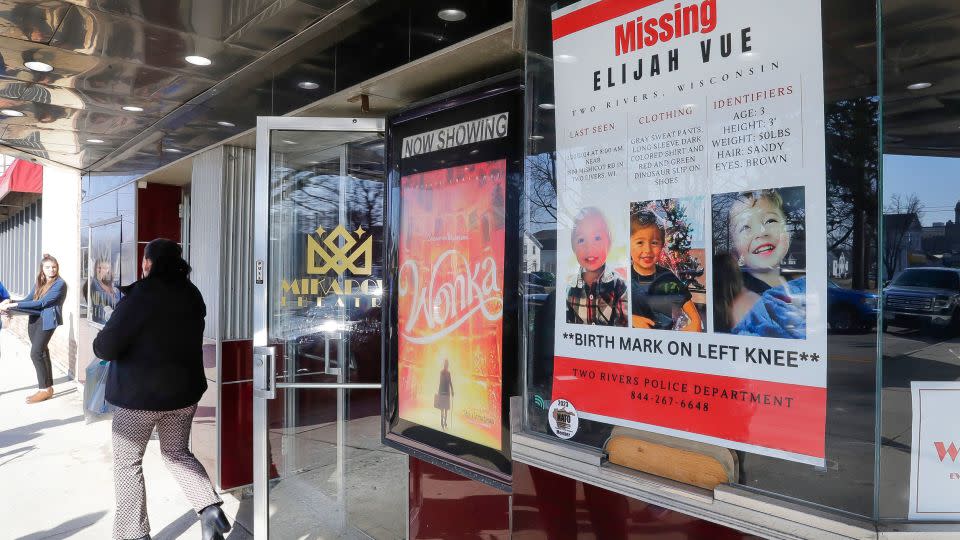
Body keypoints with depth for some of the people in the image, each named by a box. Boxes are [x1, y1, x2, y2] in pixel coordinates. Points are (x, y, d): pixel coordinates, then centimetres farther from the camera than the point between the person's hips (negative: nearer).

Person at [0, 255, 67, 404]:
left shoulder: (59, 284, -9)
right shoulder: (39, 283, 16)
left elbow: (41, 303, -16)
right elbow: (28, 301, 10)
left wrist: (14, 305, -18)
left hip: (47, 321, -8)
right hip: (34, 320, 8)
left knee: (36, 353, -13)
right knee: (42, 352, 11)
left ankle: (45, 389, -5)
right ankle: (47, 385, 19)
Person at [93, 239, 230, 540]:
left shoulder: (140, 296, -19)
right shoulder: (192, 295, 2)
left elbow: (106, 347, -18)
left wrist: (99, 345, 4)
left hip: (140, 393, -6)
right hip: (184, 390, 6)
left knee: (127, 462, 11)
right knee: (176, 452, 20)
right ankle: (210, 508, 3)